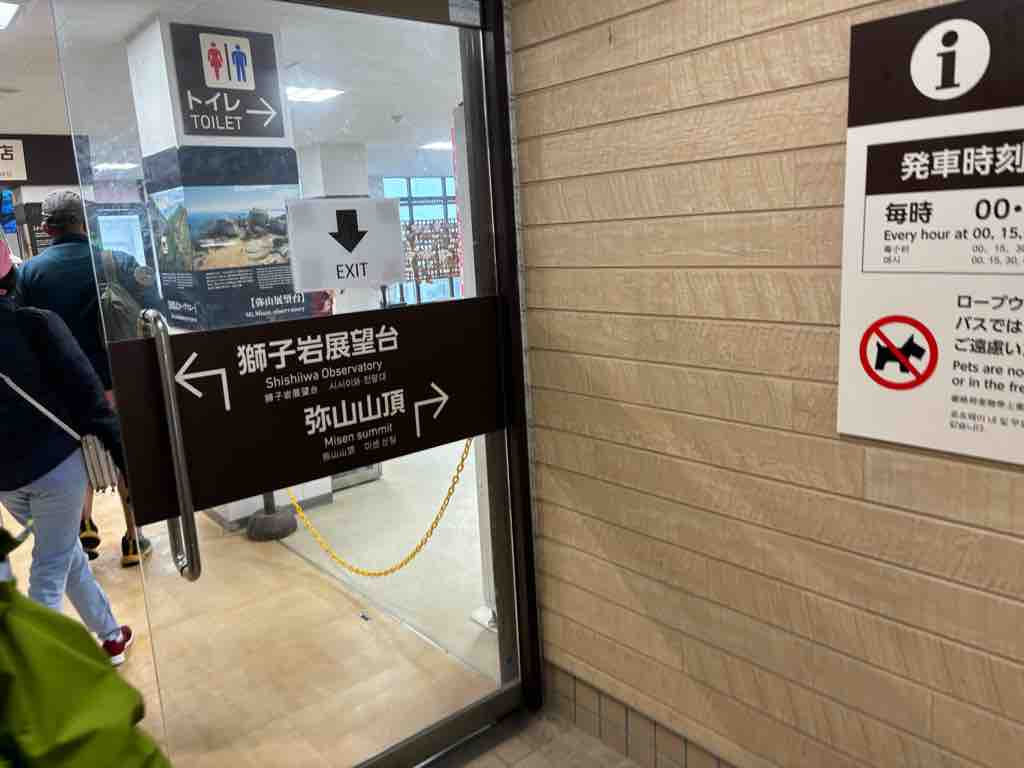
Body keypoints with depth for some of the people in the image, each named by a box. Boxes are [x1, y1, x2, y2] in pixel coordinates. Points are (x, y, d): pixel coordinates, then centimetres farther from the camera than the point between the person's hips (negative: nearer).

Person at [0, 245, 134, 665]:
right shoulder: (37, 324, -11)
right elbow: (86, 393, -15)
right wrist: (122, 454, -11)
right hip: (55, 462, -5)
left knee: (65, 553, 19)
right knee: (51, 567, 3)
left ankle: (111, 637, 33)